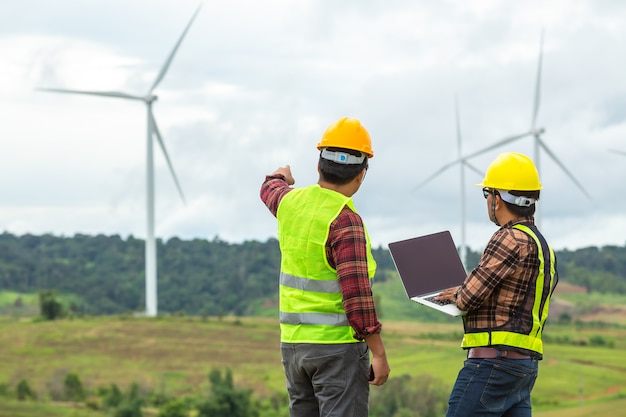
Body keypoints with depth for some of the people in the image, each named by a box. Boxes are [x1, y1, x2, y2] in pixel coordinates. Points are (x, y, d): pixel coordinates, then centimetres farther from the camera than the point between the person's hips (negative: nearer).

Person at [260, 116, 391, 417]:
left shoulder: (291, 202, 5)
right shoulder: (345, 221, -18)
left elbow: (270, 190, 32)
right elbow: (357, 294, -22)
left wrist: (280, 177, 55)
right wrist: (379, 353, -16)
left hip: (293, 342, 8)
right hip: (337, 345, -8)